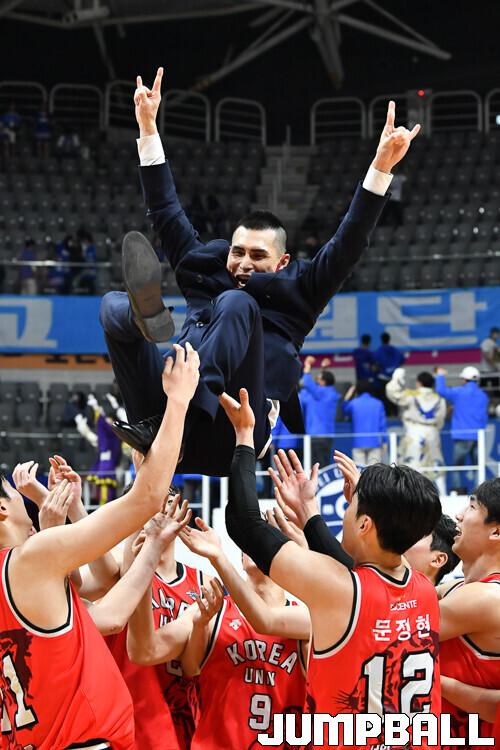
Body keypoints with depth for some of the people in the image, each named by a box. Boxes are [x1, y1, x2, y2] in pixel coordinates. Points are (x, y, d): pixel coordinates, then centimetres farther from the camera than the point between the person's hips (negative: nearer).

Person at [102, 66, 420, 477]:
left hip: (230, 438, -3)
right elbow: (167, 213, 33)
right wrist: (148, 128, 31)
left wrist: (382, 165, 3)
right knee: (113, 303, -12)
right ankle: (149, 316, -54)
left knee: (236, 303, -23)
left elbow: (349, 244, 12)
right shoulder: (203, 271, 30)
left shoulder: (293, 292, 22)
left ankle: (189, 403, -52)